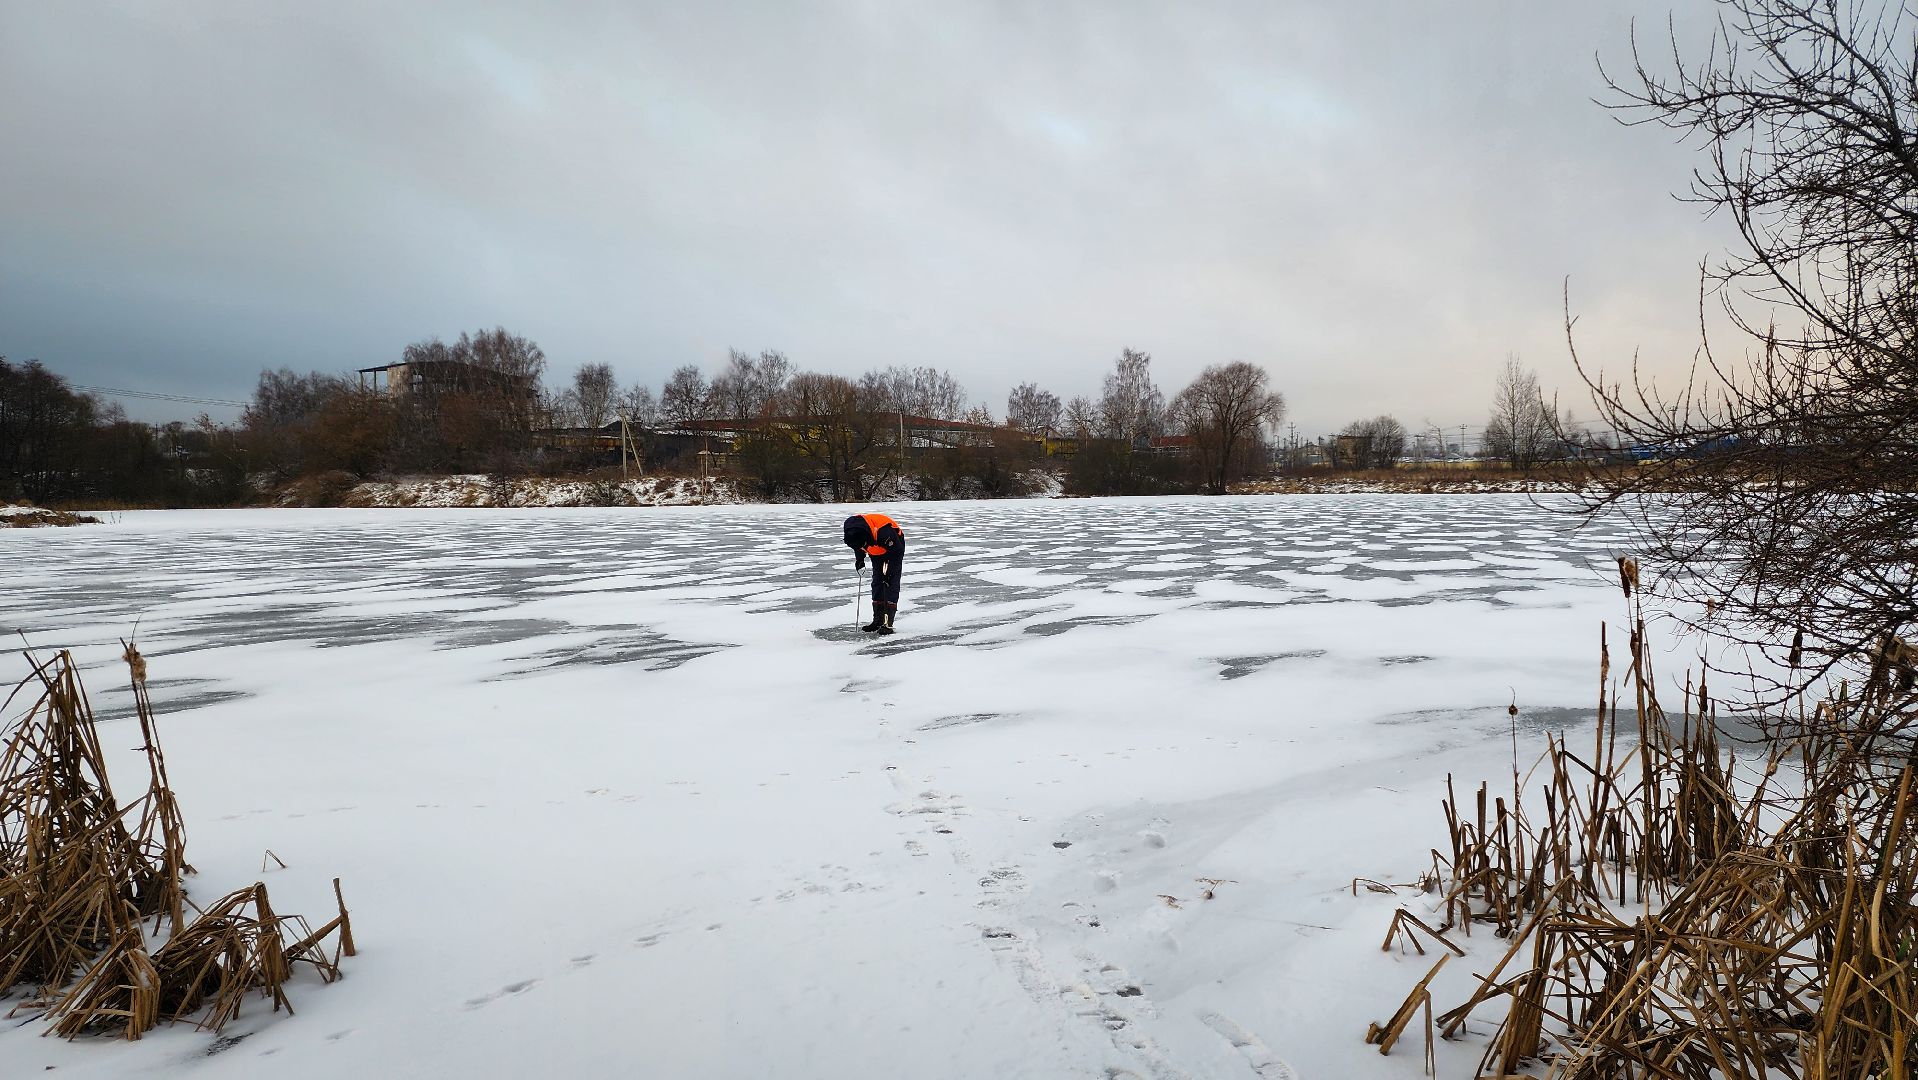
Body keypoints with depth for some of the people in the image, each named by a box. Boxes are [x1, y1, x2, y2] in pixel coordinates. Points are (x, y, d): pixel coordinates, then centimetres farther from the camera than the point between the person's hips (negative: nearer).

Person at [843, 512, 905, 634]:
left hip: (894, 548, -6)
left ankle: (888, 623, -16)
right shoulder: (852, 530, -23)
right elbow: (858, 546, 3)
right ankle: (878, 620, 11)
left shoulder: (884, 532, -41)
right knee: (877, 584, 4)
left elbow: (897, 551, -26)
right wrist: (859, 558, -5)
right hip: (877, 552, 6)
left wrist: (889, 572, -24)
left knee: (890, 584, -13)